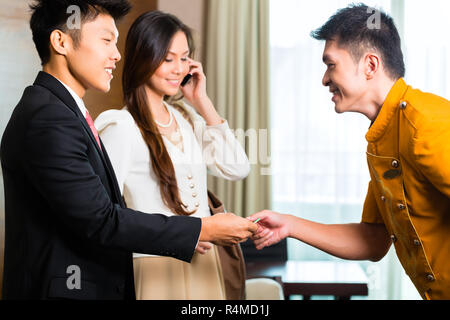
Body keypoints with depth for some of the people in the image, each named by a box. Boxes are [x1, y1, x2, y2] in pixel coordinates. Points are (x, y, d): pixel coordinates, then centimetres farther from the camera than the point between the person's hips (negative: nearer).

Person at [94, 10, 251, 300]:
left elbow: (237, 168, 0)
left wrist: (203, 102, 1)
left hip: (204, 264, 7)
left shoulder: (187, 116, 9)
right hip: (156, 270, -6)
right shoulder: (122, 127, -13)